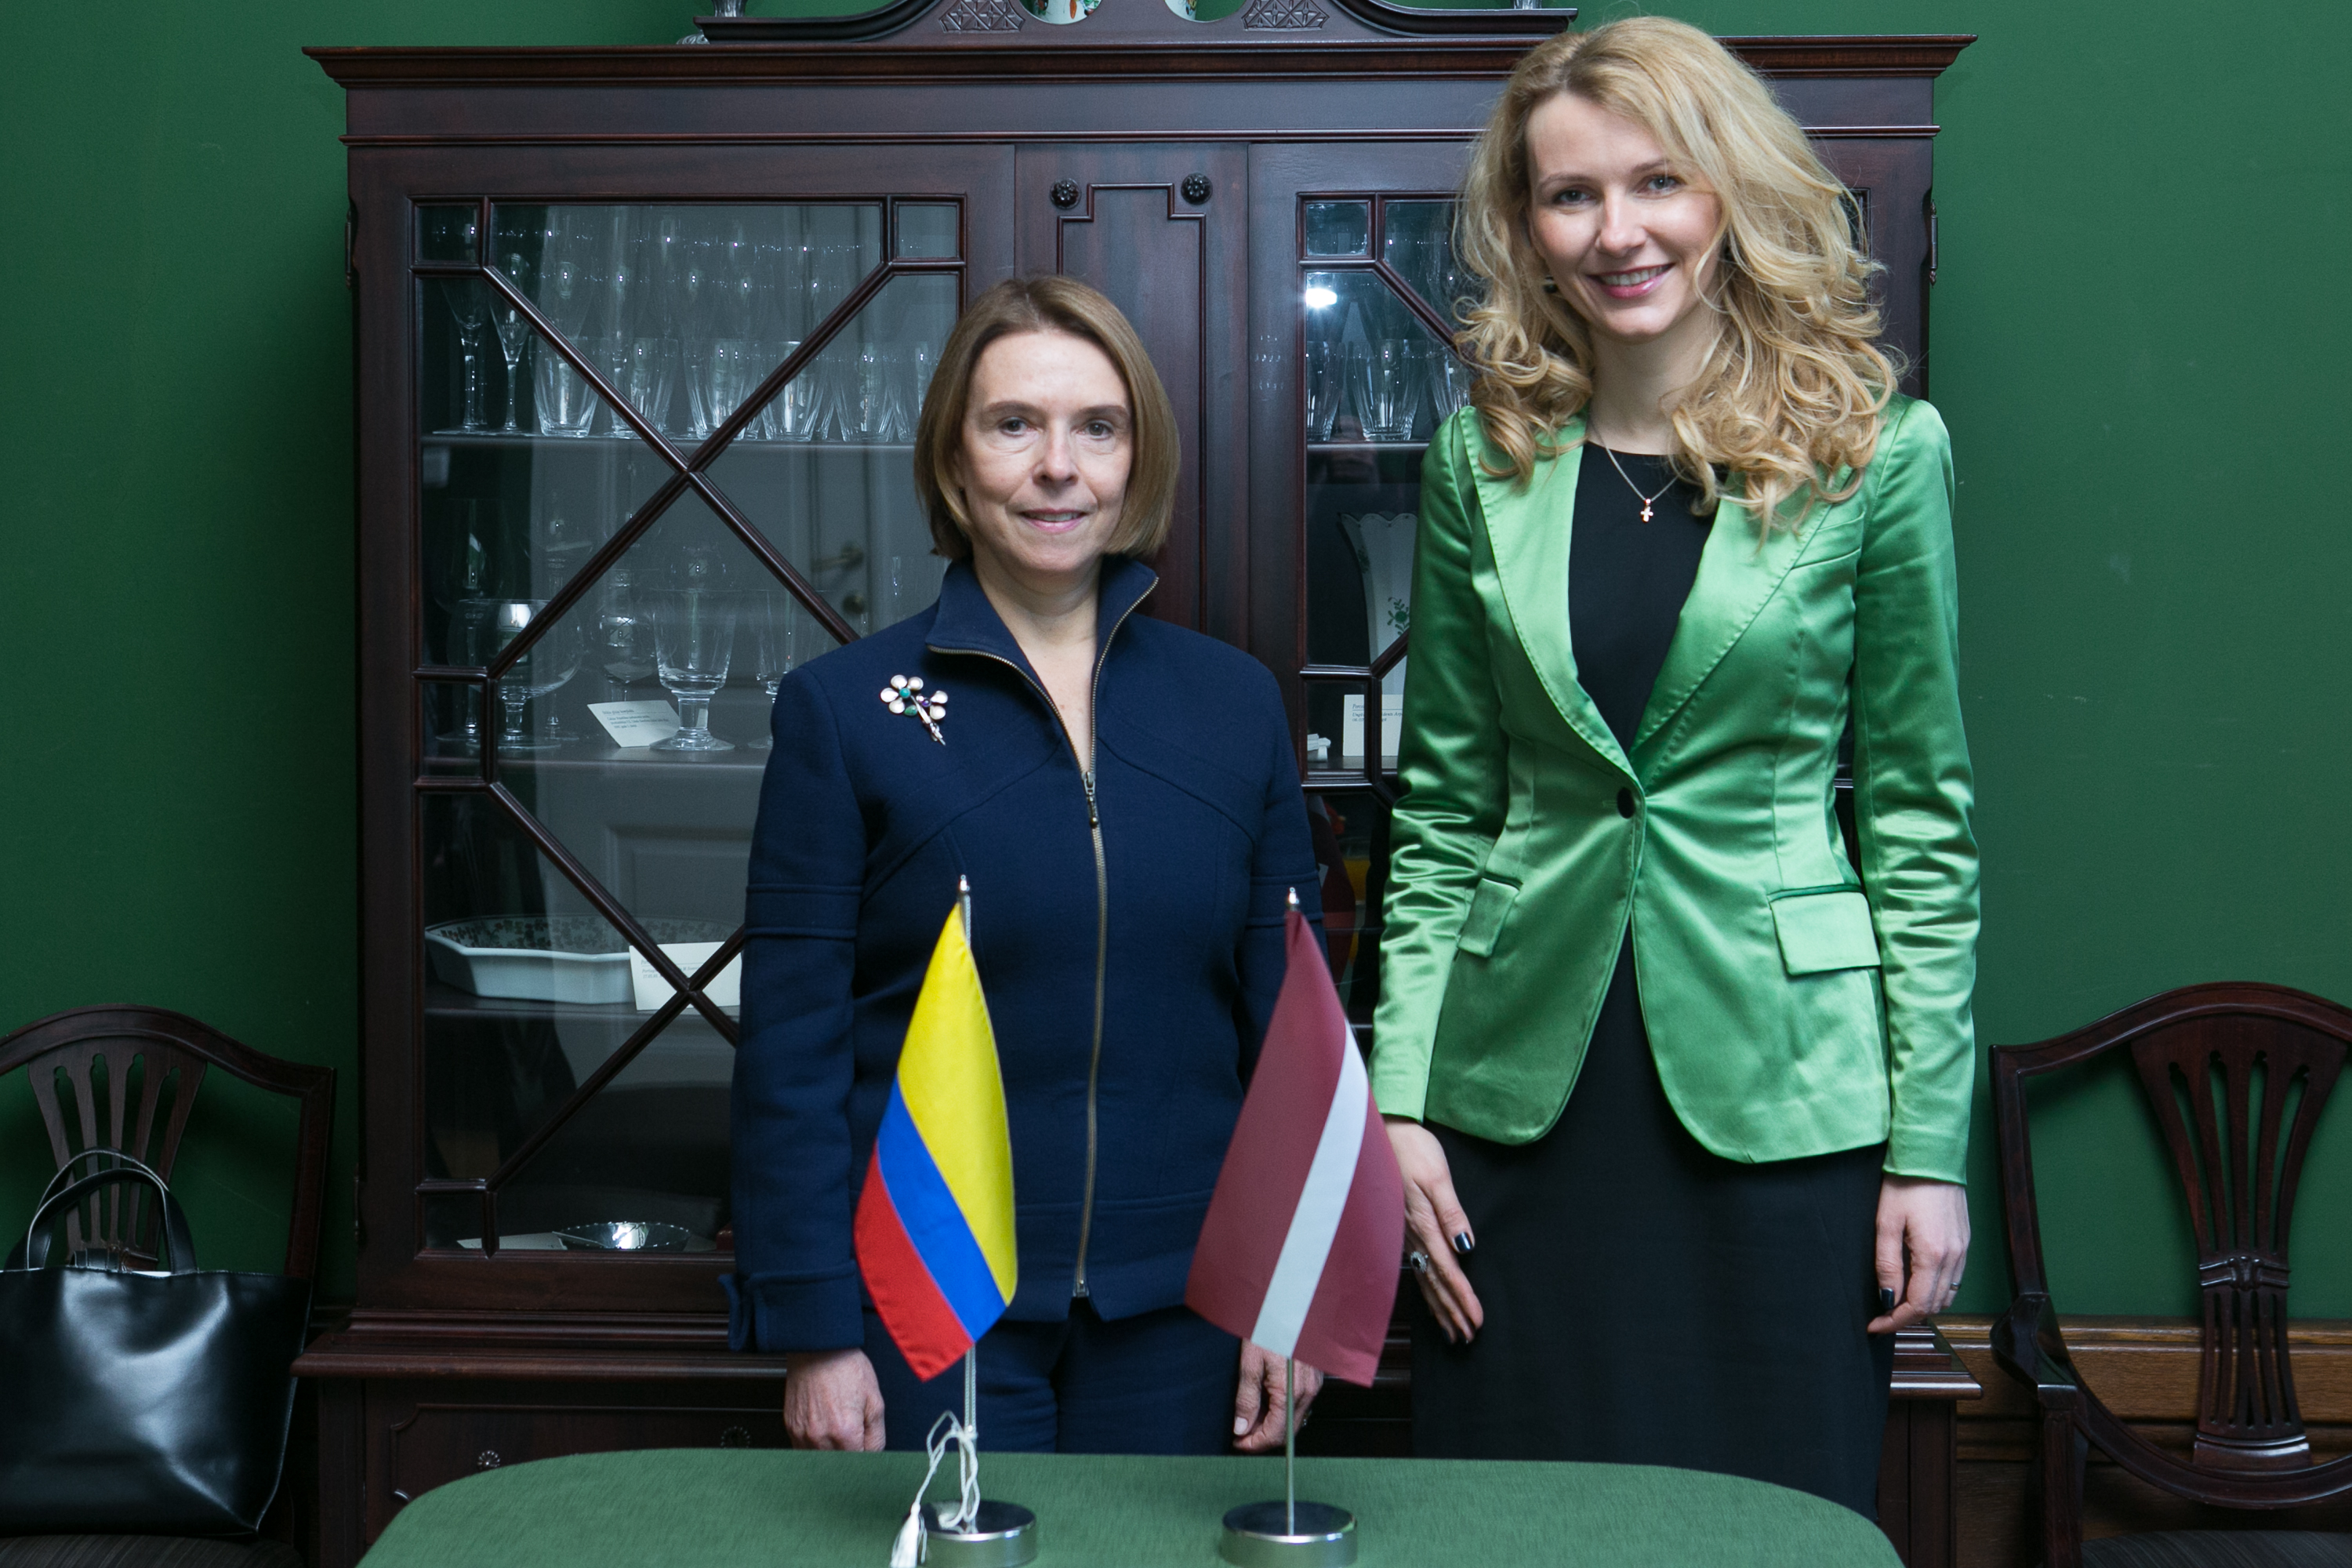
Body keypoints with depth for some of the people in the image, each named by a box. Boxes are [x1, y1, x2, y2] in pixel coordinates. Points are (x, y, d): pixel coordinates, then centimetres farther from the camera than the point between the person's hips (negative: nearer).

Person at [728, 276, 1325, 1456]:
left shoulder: (1234, 702, 5)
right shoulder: (843, 708, -3)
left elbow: (1289, 1024, 7)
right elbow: (789, 1052, -4)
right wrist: (814, 1332, -7)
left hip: (1175, 1314, 3)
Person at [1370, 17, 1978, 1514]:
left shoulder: (1876, 450, -3)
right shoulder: (1488, 460, 5)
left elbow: (1922, 821, -1)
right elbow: (1441, 813, 8)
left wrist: (1931, 1145, -3)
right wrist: (1400, 1100, 1)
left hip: (1780, 1093, -2)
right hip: (1525, 1090, 2)